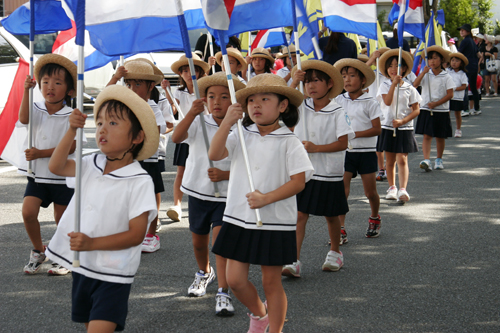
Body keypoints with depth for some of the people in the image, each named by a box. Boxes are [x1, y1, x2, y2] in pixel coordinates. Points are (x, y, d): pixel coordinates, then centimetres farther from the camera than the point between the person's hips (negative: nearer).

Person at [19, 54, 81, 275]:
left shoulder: (71, 116, -10)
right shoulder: (37, 110, 0)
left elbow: (70, 147, -15)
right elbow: (23, 118, -22)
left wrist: (41, 153, -22)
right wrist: (26, 91, -28)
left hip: (61, 175, -3)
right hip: (37, 174, 3)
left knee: (61, 218, 7)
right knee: (28, 211, -10)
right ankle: (38, 251, 12)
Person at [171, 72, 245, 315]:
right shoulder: (199, 123, -4)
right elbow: (176, 138, -24)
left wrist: (225, 175, -21)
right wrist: (192, 113, -37)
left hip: (226, 195, -3)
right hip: (198, 192, 3)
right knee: (198, 242, 18)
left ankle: (223, 294, -15)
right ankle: (204, 273, 48)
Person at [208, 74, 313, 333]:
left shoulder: (289, 142, -6)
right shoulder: (241, 136, 3)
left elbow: (298, 181, -11)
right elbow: (214, 154, -12)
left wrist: (267, 198, -22)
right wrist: (227, 122, -20)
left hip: (275, 224, -3)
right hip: (238, 219, 3)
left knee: (271, 282, 5)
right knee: (235, 279, 4)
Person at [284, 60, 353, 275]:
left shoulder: (338, 112, -10)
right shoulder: (302, 107, 3)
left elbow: (342, 143, -13)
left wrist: (315, 148, -21)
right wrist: (294, 81, -13)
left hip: (329, 175, -2)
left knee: (331, 216, 13)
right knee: (300, 215, -5)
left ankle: (335, 252, 35)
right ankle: (294, 261, -10)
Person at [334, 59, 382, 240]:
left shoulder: (370, 103, -6)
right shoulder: (339, 100, 5)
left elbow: (377, 129, -10)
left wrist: (355, 134, -20)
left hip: (366, 152, -2)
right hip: (345, 151, 2)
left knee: (370, 192, 7)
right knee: (341, 189, -9)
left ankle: (374, 219, 35)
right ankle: (340, 230, -7)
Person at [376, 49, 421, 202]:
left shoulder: (409, 88, 1)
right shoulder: (385, 86, 3)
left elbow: (416, 110, -2)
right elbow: (387, 101, -16)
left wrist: (402, 121, -15)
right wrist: (394, 83, -20)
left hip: (404, 128, -2)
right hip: (387, 128, 2)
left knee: (402, 160, -11)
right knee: (390, 160, 10)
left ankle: (403, 190, -17)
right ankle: (392, 187, 24)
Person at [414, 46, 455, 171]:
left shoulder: (446, 77, -2)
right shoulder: (426, 74, 4)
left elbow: (450, 94, -7)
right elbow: (415, 85, -8)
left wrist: (436, 103, -15)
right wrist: (423, 73, -18)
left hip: (441, 110, -1)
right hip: (426, 110, 1)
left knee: (440, 137, 9)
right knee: (427, 135, -9)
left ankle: (439, 159, 25)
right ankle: (426, 160, -18)